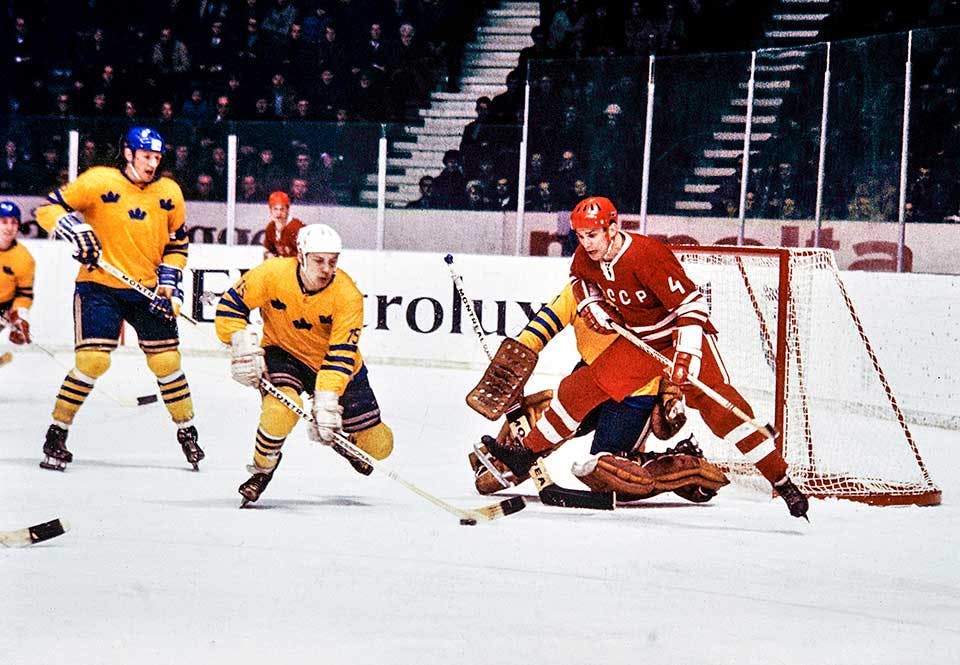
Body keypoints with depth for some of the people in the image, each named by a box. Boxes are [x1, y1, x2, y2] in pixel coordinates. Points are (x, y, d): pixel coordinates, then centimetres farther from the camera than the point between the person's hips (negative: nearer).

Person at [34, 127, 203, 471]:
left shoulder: (170, 192, 4)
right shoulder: (99, 181, -9)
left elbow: (177, 242, 15)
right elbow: (48, 208, -6)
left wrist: (168, 281, 2)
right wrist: (76, 231, -22)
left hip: (148, 290, 4)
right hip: (99, 287, -4)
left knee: (167, 360, 3)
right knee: (92, 360, -14)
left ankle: (187, 431, 23)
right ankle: (56, 434, 1)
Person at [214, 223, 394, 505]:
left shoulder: (348, 296, -25)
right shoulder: (272, 273, -23)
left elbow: (340, 355, -28)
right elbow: (230, 305, -12)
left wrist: (327, 403, -36)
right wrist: (244, 349, -24)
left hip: (335, 367, 1)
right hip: (283, 353, -1)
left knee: (377, 446, 0)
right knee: (284, 405, -35)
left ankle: (338, 437, 36)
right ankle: (261, 469, -8)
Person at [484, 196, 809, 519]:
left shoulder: (647, 254, -29)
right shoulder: (585, 256, -8)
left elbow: (691, 302, -30)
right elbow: (580, 278, 19)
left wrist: (686, 353, -39)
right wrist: (589, 304, -1)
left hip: (683, 334, -7)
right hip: (638, 341, 7)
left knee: (717, 402, -22)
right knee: (583, 386, 0)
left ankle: (782, 481, -21)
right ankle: (528, 451, 14)